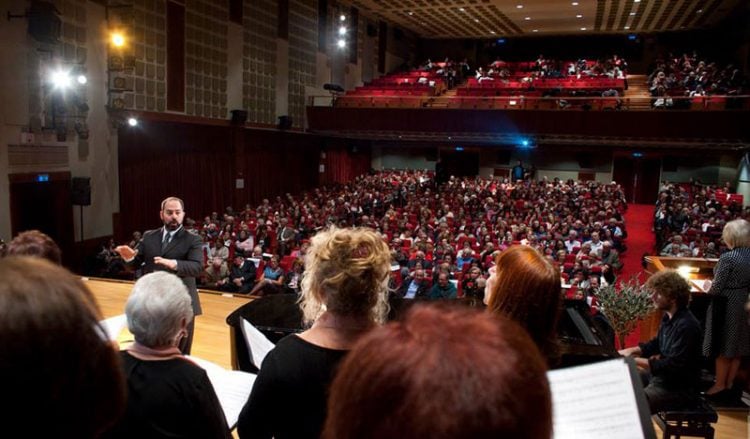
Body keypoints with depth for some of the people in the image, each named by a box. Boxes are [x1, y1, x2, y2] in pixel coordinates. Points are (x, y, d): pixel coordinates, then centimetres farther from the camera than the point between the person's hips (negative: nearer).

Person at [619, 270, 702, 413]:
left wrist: (636, 360, -26)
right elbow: (657, 344, 21)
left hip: (679, 388, -10)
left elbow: (672, 365, -29)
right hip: (662, 375, 10)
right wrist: (632, 350, 6)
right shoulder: (669, 317, 6)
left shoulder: (686, 326, -25)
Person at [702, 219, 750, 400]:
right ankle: (729, 384, 27)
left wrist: (707, 290, 1)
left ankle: (720, 385, 18)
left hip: (726, 306, -7)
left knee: (723, 349, 7)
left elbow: (716, 288, -19)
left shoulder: (727, 258, -22)